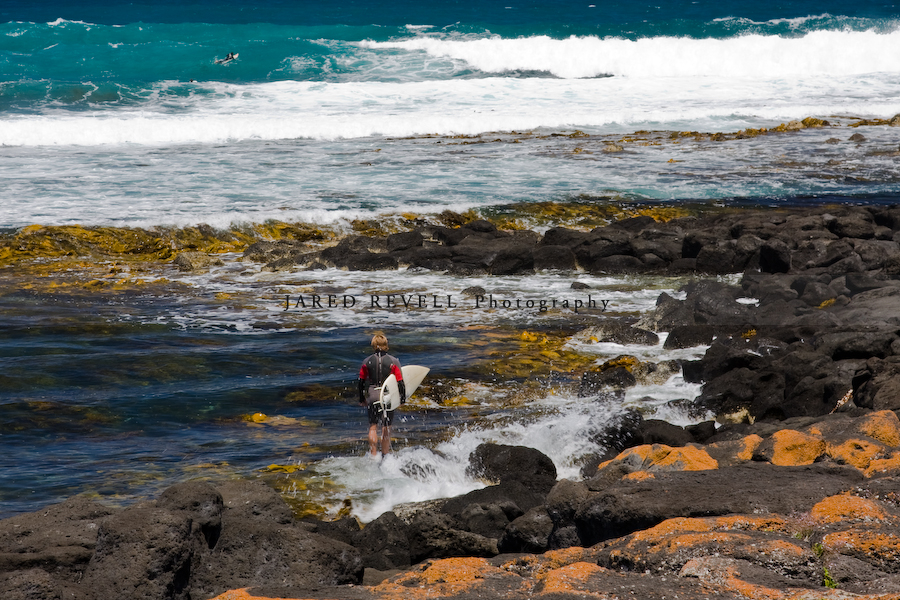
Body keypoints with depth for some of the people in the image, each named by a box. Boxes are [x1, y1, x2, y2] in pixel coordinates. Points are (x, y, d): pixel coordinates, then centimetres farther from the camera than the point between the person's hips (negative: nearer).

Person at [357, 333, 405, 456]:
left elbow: (361, 382, 6)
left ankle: (373, 455, 6)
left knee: (373, 427, 10)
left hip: (372, 396, 1)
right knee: (386, 428, 10)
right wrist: (403, 398, 5)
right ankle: (386, 454, 14)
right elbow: (400, 382, -7)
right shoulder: (393, 361, -7)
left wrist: (362, 399, 17)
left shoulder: (367, 362, -1)